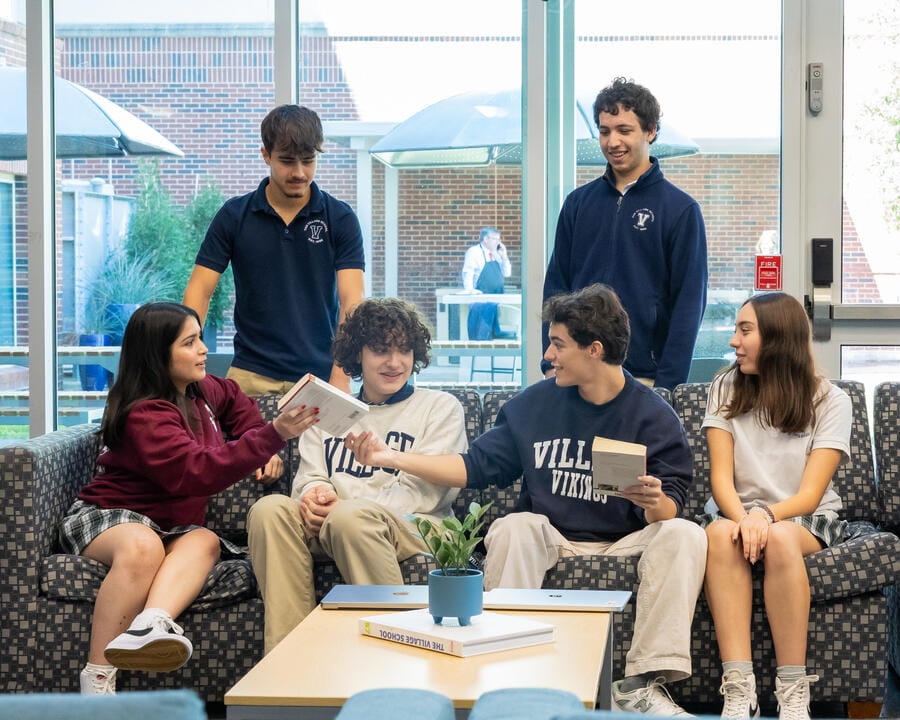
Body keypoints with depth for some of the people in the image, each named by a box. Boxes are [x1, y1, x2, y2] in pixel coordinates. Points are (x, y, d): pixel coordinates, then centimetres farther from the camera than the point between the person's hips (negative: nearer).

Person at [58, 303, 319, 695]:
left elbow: (232, 397, 35)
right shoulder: (145, 415, -19)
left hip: (172, 526, 7)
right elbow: (198, 471, -32)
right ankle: (97, 678, -38)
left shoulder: (200, 391, 10)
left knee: (204, 541, -30)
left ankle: (152, 621, -59)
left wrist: (263, 449, 19)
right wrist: (272, 435, -37)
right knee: (143, 547, -41)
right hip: (106, 516, -7)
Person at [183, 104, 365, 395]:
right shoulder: (234, 216, 3)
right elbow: (199, 290, 1)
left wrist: (341, 377, -22)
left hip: (320, 375, -1)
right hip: (251, 376, 1)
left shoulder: (340, 219, 0)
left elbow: (351, 300, -8)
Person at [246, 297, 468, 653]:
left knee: (350, 517, -37)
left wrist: (345, 506, -15)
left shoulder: (440, 407, 12)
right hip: (327, 530, 4)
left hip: (416, 528, -3)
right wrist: (315, 494, -13)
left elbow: (422, 490, -1)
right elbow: (309, 477, 15)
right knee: (269, 509, -27)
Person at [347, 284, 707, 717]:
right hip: (551, 541, 1)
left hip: (626, 544, -1)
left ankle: (642, 684, -32)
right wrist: (392, 458, 2)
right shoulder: (534, 404, 6)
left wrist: (655, 503, -33)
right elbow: (477, 466, 9)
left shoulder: (654, 416, -2)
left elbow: (669, 510, -8)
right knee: (513, 528, -29)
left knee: (685, 535, -28)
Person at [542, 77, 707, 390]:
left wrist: (667, 383, -11)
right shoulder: (578, 202, 11)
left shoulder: (681, 209, -1)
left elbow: (689, 303, -4)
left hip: (645, 376, -3)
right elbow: (556, 286, 11)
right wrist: (552, 364, 2)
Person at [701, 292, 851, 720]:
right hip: (737, 510, 2)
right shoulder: (726, 389, 5)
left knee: (779, 537, -38)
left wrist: (767, 515, -32)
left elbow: (810, 495, -11)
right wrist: (741, 516, -27)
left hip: (804, 519, -2)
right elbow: (722, 477, -5)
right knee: (721, 534, -35)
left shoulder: (829, 400, -2)